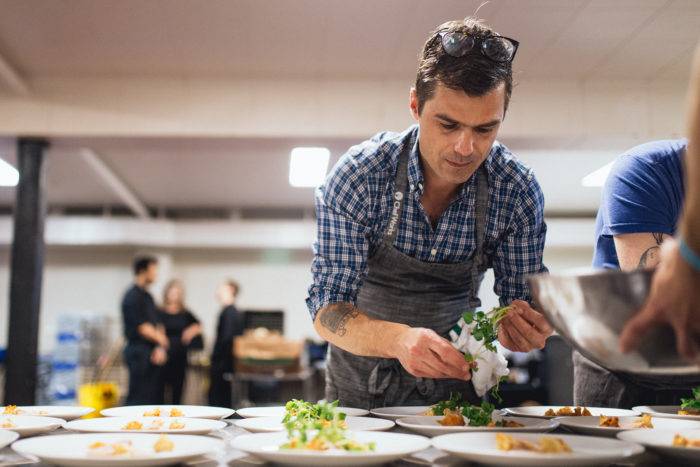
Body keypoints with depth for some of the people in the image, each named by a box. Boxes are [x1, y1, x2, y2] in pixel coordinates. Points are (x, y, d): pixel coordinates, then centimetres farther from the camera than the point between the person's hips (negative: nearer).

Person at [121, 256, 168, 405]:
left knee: (153, 396, 9)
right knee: (138, 397, -7)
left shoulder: (147, 296, 17)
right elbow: (142, 328, -14)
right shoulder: (133, 296, -11)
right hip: (139, 351, -9)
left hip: (153, 353, 9)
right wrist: (162, 341, 1)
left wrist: (160, 348, -2)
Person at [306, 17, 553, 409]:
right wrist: (398, 338, -40)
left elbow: (521, 298, -5)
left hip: (455, 375, 1)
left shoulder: (518, 190, -14)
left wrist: (522, 326, -30)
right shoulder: (358, 176, -20)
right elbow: (328, 309, -20)